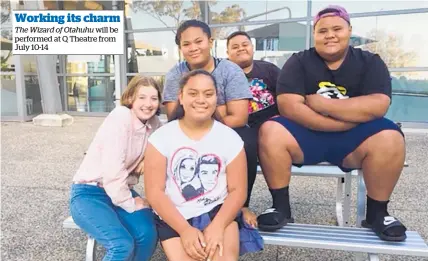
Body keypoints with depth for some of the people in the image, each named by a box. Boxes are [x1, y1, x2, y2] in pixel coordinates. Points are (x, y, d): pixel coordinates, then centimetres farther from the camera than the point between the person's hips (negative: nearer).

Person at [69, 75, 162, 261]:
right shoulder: (120, 117, -21)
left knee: (148, 235, -20)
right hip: (89, 193, -5)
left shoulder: (154, 123, 0)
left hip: (122, 190, 6)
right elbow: (113, 172, -24)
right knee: (123, 244, -27)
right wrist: (131, 204, -14)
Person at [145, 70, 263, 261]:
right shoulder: (161, 137, -5)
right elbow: (154, 192, -7)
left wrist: (217, 227, -17)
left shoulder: (230, 138, -2)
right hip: (174, 219, 1)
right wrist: (185, 229, -15)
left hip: (218, 212, 0)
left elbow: (238, 190, -2)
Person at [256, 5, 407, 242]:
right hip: (306, 134, 0)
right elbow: (288, 107, -18)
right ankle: (280, 206, -10)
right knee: (270, 131, -27)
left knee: (390, 138, -27)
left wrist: (319, 103, -17)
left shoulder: (370, 62, 1)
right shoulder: (298, 62, -2)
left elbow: (377, 106, -16)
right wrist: (350, 118, -19)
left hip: (352, 138, 1)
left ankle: (377, 212, -5)